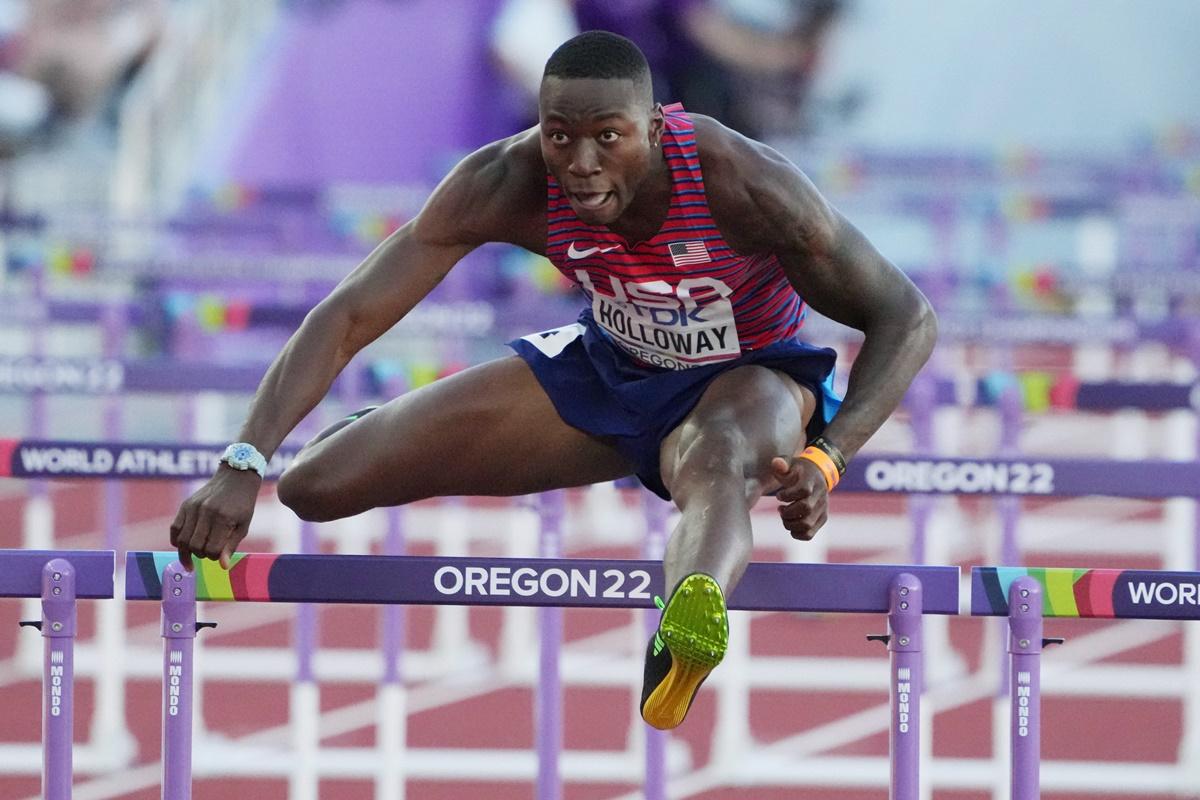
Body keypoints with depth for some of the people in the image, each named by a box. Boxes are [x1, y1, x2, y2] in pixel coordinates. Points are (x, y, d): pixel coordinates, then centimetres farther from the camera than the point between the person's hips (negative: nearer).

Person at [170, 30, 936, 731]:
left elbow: (907, 319, -22)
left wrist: (825, 461, -36)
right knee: (315, 486, -3)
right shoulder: (507, 183, -25)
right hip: (607, 366, 4)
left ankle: (682, 641, -80)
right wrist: (242, 466, -36)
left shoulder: (740, 182, -32)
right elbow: (347, 316, -24)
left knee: (720, 464, -45)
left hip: (746, 378, -4)